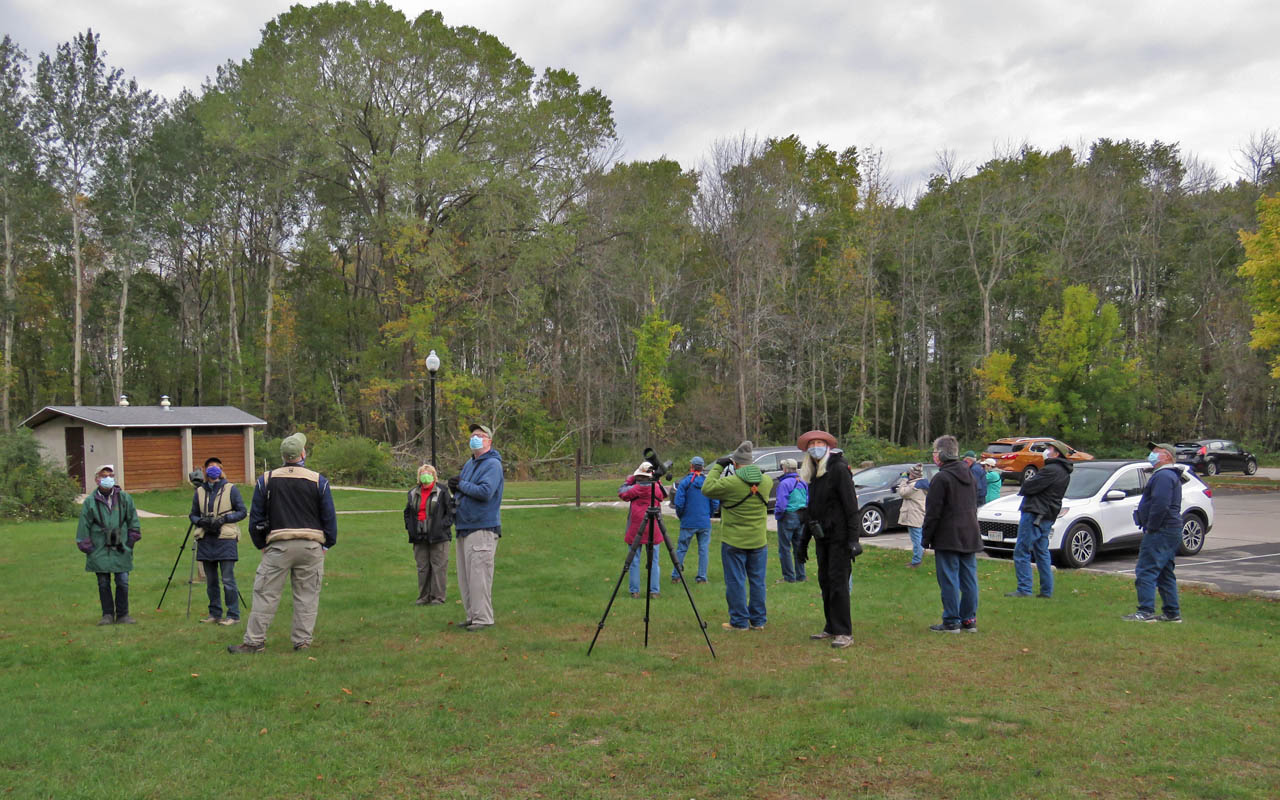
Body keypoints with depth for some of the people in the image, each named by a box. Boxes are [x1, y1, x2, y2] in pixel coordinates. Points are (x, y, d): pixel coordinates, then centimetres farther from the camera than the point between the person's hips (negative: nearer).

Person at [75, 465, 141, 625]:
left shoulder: (124, 498, 3)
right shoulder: (90, 501, -1)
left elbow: (133, 520, 11)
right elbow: (84, 526, 4)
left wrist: (131, 541, 8)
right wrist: (86, 547, 2)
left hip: (121, 549, 1)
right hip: (100, 550, 0)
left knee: (123, 582, 0)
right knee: (103, 584, 6)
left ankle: (122, 615, 12)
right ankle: (107, 615, 17)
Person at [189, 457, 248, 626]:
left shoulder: (231, 489, 1)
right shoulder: (200, 492, 10)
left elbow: (242, 512, 1)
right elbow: (193, 515, 16)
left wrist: (224, 519, -12)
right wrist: (202, 521, -6)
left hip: (226, 540, -4)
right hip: (206, 541, 4)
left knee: (228, 580, -7)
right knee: (211, 580, 10)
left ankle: (233, 615, 0)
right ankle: (215, 613, 21)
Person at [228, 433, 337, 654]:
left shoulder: (266, 480, 6)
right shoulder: (318, 481, 3)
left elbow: (256, 518, 8)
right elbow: (329, 517, 5)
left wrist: (261, 545, 17)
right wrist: (327, 544, 14)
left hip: (278, 545, 0)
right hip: (312, 545, 0)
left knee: (266, 593, 4)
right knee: (307, 594, 7)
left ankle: (254, 641, 5)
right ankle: (302, 641, 9)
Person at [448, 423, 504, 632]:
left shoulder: (492, 464, -9)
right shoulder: (469, 464, 19)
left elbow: (485, 492, -22)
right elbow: (461, 490, 25)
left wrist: (461, 485, -11)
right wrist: (455, 487, 1)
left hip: (482, 528, -9)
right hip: (464, 528, 9)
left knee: (479, 575, -9)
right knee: (465, 576, 12)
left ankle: (484, 618, -4)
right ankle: (472, 615, 21)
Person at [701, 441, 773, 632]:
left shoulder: (731, 483, -18)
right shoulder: (766, 481, -2)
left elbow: (707, 489, -7)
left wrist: (718, 467, 0)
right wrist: (750, 468, 17)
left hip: (734, 541, -4)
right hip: (759, 542, 5)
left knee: (736, 582, 4)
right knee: (757, 581, 12)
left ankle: (739, 621, 8)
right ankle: (758, 620, 17)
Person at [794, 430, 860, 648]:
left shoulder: (839, 469, -11)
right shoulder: (814, 474, 14)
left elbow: (851, 506, -16)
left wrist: (853, 539, -21)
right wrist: (804, 539, 23)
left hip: (839, 536, -8)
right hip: (822, 537, 8)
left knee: (838, 582, -8)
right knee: (825, 582, 11)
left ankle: (844, 633, -5)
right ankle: (831, 628, 19)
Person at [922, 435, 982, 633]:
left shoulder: (941, 479, -14)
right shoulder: (968, 474, 12)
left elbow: (933, 513, -15)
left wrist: (926, 537, -6)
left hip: (948, 539, -8)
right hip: (970, 536, 8)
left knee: (949, 581, -2)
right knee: (969, 579, 11)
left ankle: (951, 622, 1)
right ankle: (969, 620, 17)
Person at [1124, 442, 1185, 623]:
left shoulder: (1163, 476, -14)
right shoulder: (1172, 476, 22)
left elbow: (1160, 505, -24)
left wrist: (1150, 527, -18)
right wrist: (1150, 528, 17)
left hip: (1160, 532, -11)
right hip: (1172, 532, 11)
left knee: (1146, 572, -11)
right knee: (1165, 573, 14)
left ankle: (1146, 612, -13)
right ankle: (1172, 613, 17)